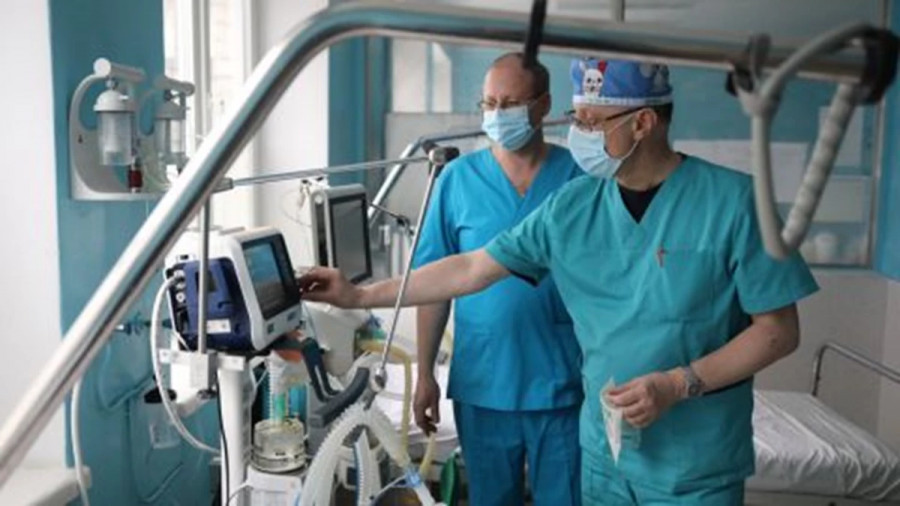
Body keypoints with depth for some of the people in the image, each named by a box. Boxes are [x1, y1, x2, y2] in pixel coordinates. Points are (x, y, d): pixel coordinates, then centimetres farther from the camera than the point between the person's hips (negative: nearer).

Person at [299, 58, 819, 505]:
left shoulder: (731, 200, -13)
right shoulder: (571, 206, -3)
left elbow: (779, 330, -9)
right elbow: (471, 269, 1)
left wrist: (678, 384, -19)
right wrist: (361, 296, 0)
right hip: (603, 451, 4)